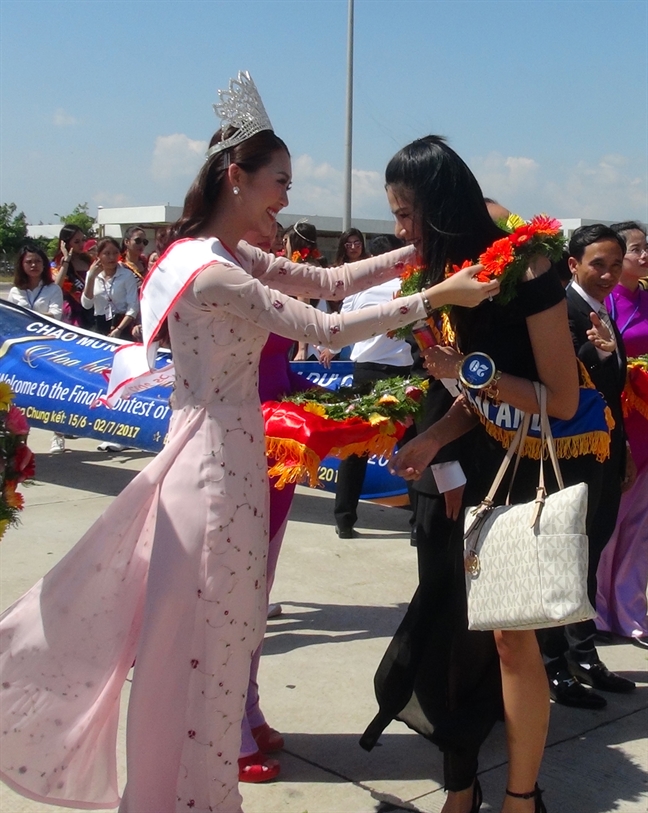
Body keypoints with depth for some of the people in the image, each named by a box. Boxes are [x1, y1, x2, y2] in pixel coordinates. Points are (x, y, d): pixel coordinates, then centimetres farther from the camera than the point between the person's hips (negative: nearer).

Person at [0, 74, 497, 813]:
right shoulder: (215, 274, -21)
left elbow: (328, 281, 10)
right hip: (219, 460, -10)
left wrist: (416, 250, 4)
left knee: (208, 629, 18)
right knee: (209, 634, 4)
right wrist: (432, 298, -17)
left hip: (220, 453, 10)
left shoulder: (230, 257, 8)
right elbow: (327, 329, -22)